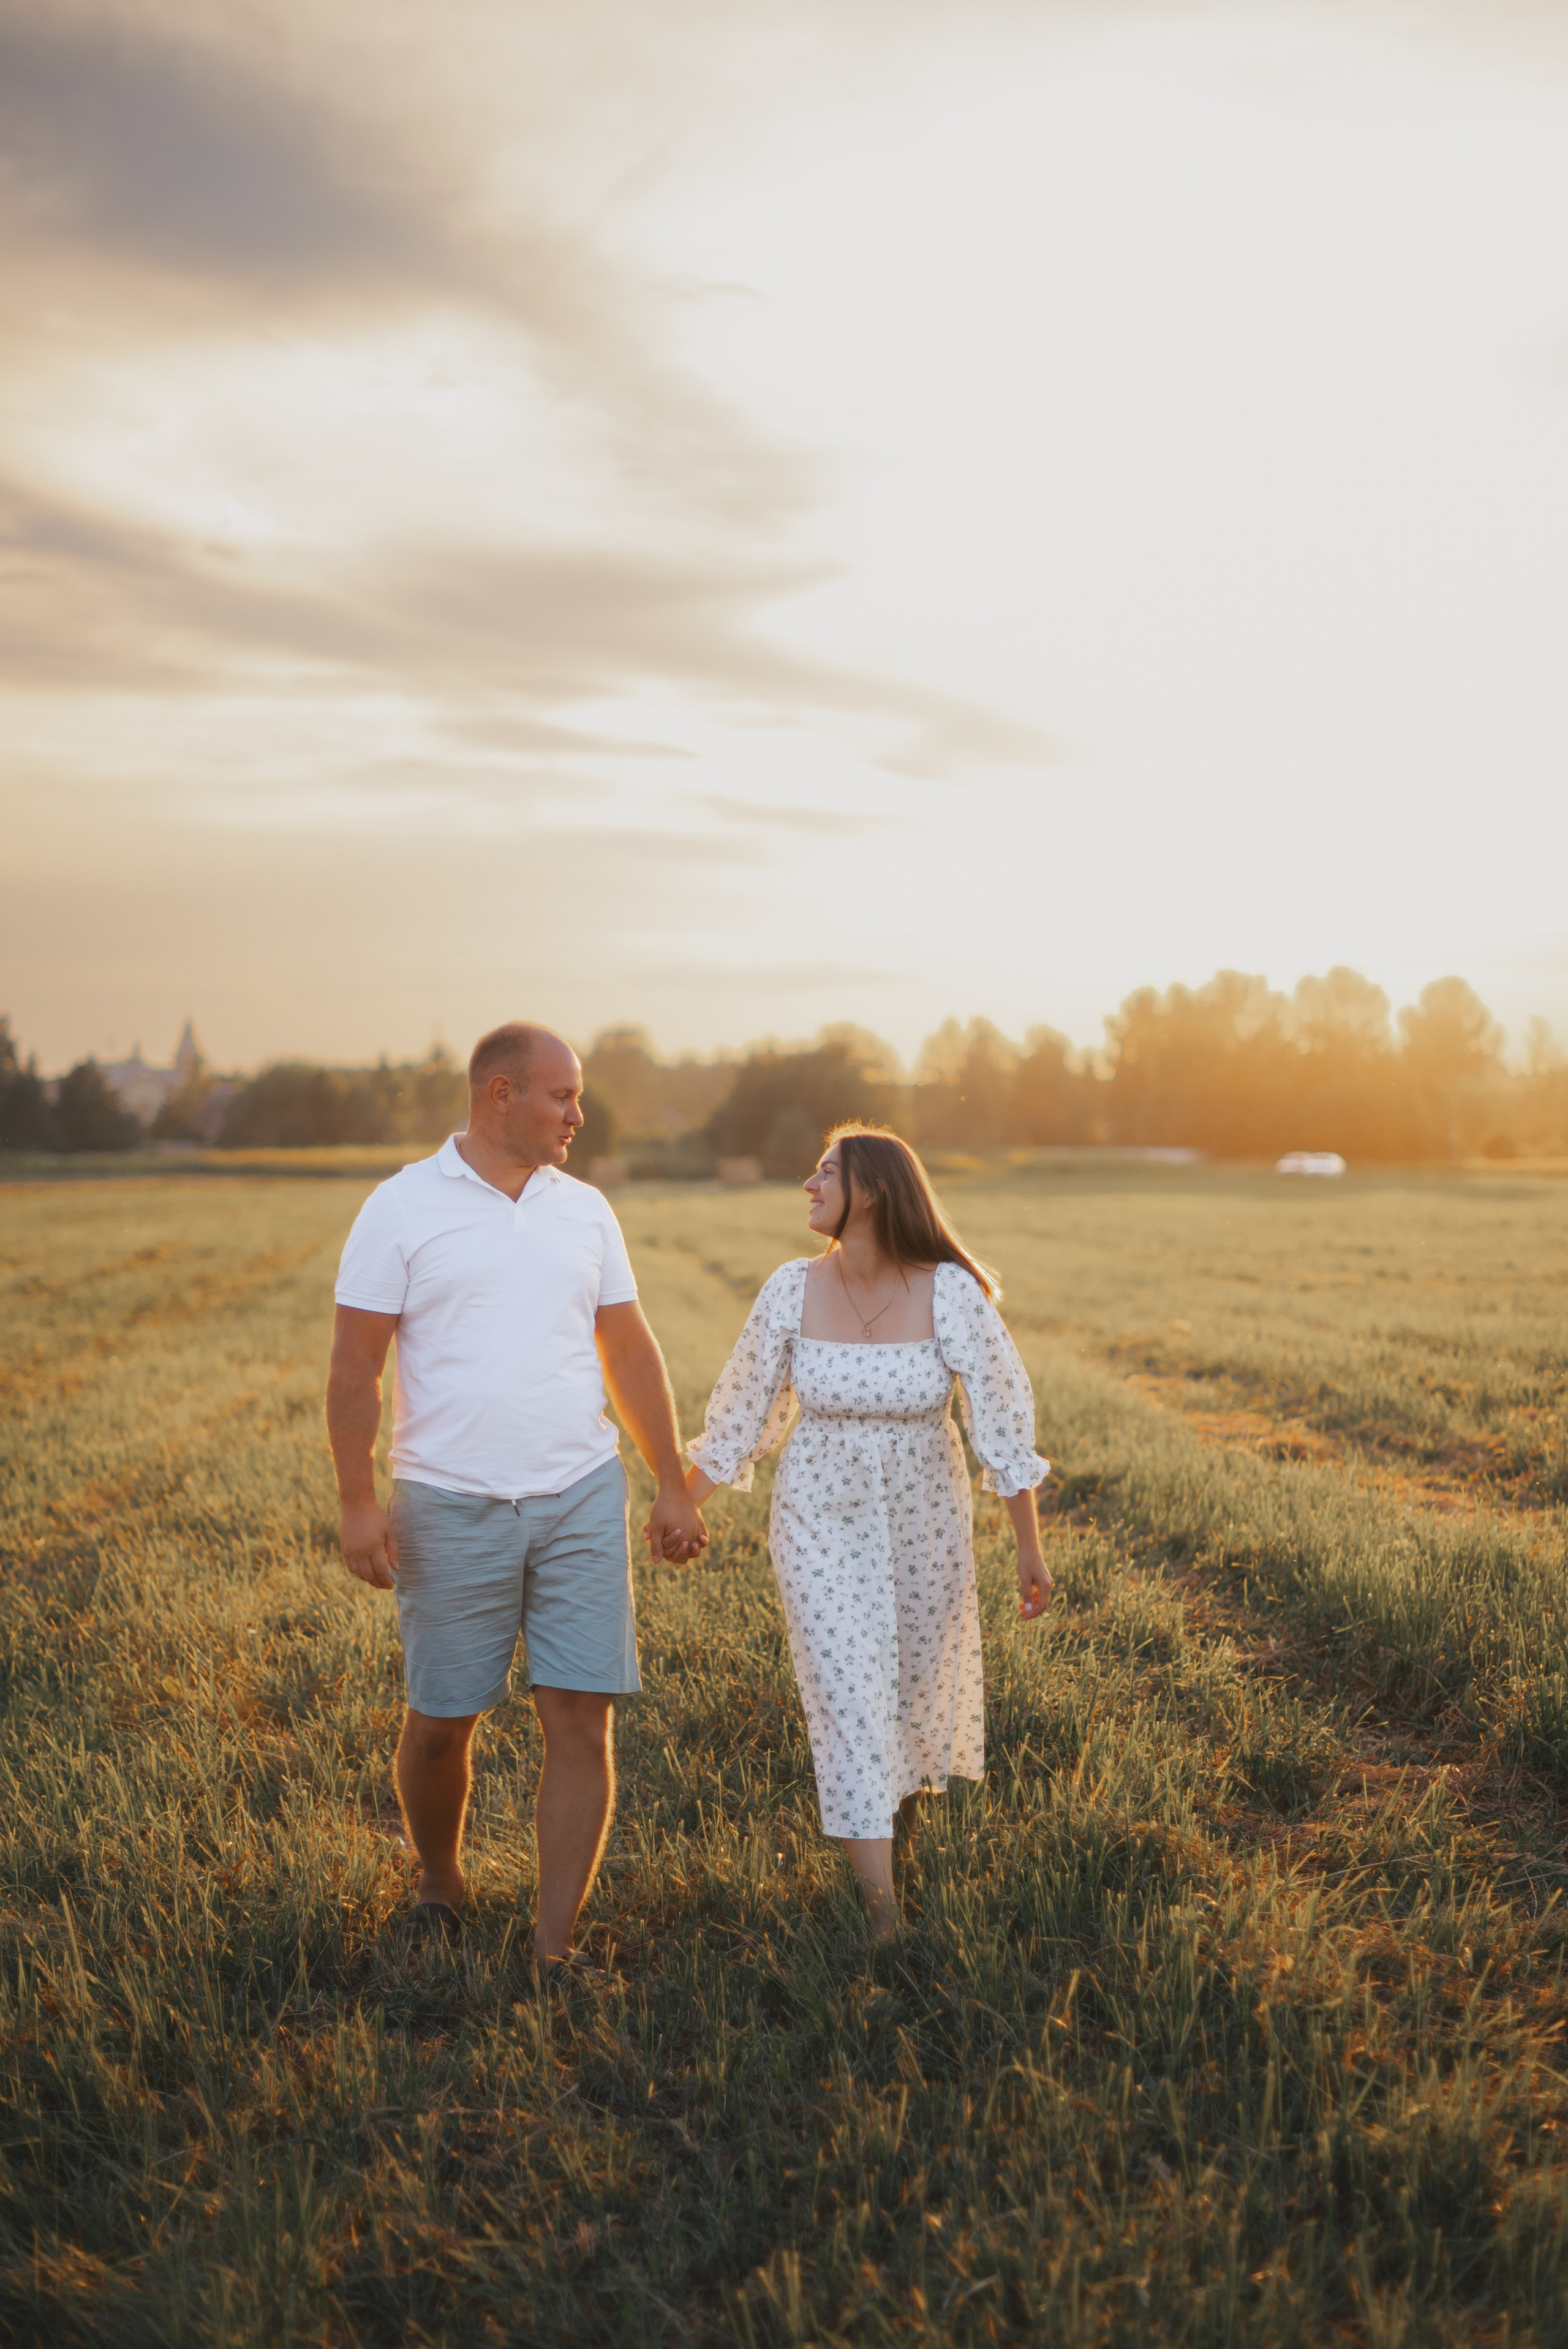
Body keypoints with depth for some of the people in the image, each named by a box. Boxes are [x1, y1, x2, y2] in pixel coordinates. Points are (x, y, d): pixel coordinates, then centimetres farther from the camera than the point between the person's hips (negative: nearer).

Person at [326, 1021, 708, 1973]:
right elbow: (355, 1368, -4)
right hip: (452, 1509, -3)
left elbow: (632, 1352, 13)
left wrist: (673, 1486, 11)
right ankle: (441, 1890, 36)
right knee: (441, 1721, 8)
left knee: (583, 1720, -2)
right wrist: (359, 1503, -10)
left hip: (582, 1501, 3)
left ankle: (555, 1945, 9)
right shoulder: (403, 1208, -3)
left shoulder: (585, 1210, 9)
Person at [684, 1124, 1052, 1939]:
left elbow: (1003, 1420, -11)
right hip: (821, 1519, 0)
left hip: (924, 1517, 0)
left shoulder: (950, 1294, -18)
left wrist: (1029, 1548, -8)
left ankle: (912, 1785, 57)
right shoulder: (793, 1290, -12)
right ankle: (885, 1914, 7)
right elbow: (740, 1415, 0)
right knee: (846, 1696, -3)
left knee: (921, 1676, 20)